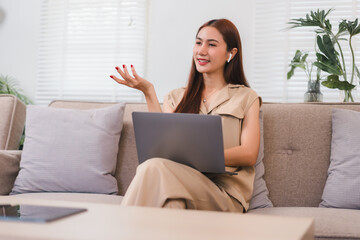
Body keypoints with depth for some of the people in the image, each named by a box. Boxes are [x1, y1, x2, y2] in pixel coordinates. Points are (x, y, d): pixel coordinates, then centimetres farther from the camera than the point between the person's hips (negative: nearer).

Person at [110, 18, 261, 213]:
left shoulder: (246, 97, 15)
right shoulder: (176, 98, 24)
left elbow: (249, 155, 1)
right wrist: (149, 93, 0)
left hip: (225, 193, -2)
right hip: (182, 179, 2)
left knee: (154, 168, -33)